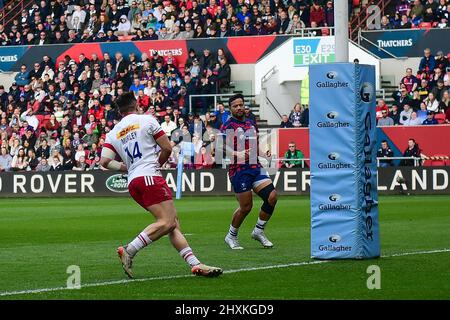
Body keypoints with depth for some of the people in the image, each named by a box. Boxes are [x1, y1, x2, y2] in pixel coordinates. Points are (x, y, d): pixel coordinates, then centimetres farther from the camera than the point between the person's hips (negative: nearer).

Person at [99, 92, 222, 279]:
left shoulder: (113, 133, 16)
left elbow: (105, 161, 3)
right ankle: (129, 251, -26)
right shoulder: (146, 120, 5)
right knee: (167, 222, -15)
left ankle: (195, 264, -3)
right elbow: (167, 148, 5)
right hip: (149, 176, -7)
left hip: (133, 183, 7)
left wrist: (126, 167, 16)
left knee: (173, 222, 5)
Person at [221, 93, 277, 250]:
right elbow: (222, 147, -16)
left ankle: (259, 230, 9)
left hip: (255, 167, 6)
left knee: (272, 197, -9)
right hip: (239, 170, -6)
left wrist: (263, 152, 10)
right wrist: (237, 154, -31)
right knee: (246, 207, -5)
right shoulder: (228, 126, -3)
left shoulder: (251, 124, 19)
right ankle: (231, 236, 18)